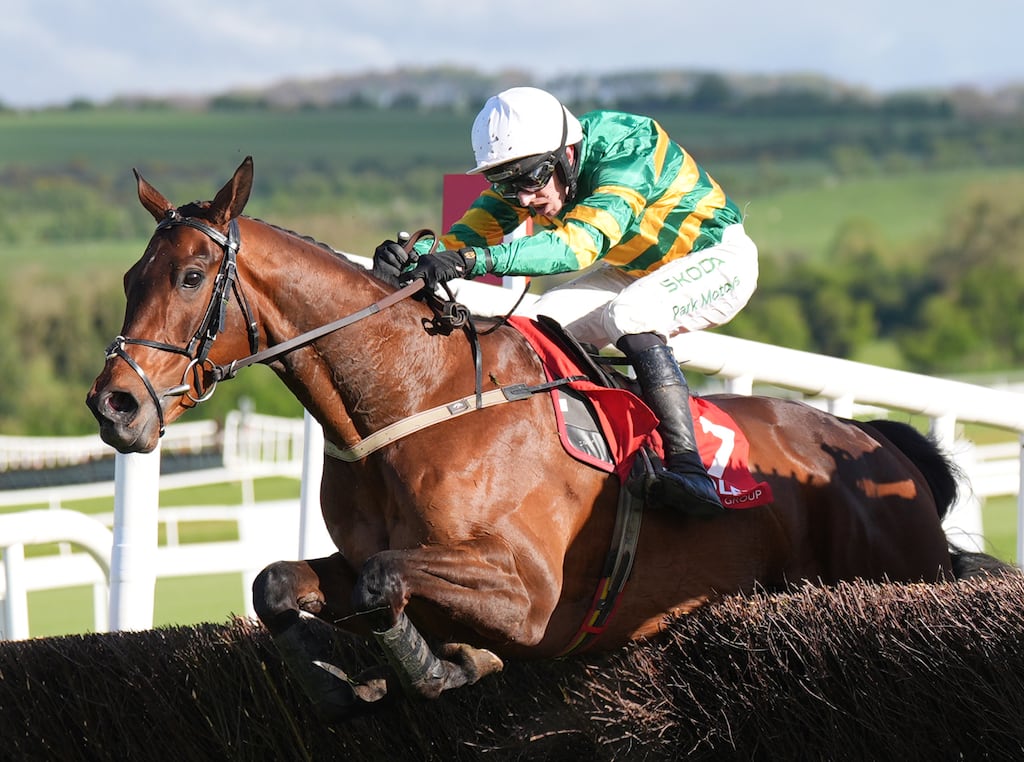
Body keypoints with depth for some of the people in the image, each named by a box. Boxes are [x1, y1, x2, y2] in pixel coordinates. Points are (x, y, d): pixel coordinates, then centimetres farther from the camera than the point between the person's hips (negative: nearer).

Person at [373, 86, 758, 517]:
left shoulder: (626, 151, -35)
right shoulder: (526, 167, -14)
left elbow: (580, 243, -48)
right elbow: (470, 235, -23)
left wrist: (476, 260, -60)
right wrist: (415, 260, -46)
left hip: (717, 258, -8)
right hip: (635, 269, 8)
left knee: (629, 316, -32)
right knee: (543, 328, -6)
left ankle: (690, 473, -37)